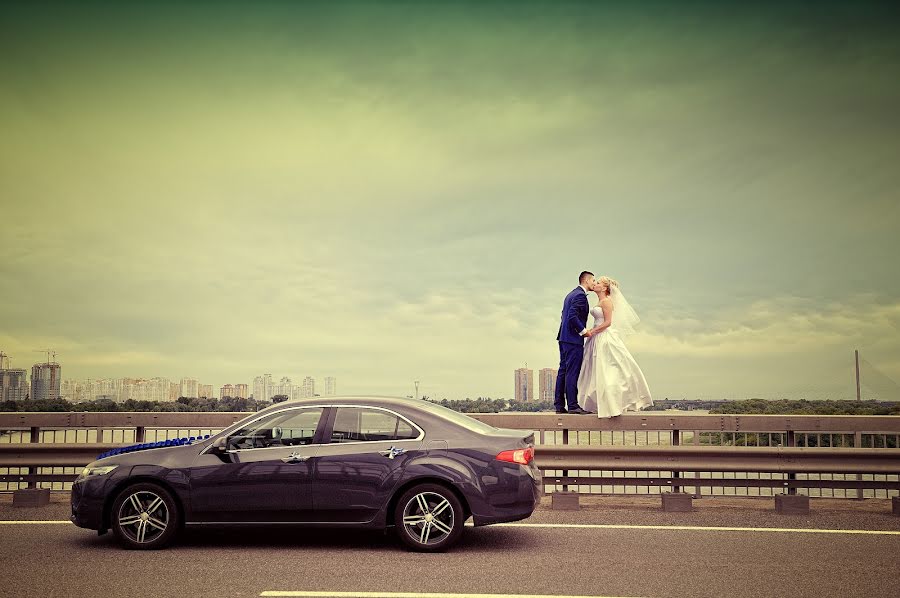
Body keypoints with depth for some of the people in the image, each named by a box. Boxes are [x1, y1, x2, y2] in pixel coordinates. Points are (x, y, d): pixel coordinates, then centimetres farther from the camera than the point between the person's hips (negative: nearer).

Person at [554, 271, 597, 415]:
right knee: (572, 372, -8)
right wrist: (583, 330, -13)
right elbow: (572, 316, -23)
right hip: (573, 339, -10)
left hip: (564, 338, 10)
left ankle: (559, 405, 11)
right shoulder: (580, 295, -12)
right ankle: (572, 405, -7)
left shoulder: (571, 294, 19)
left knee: (563, 371, 9)